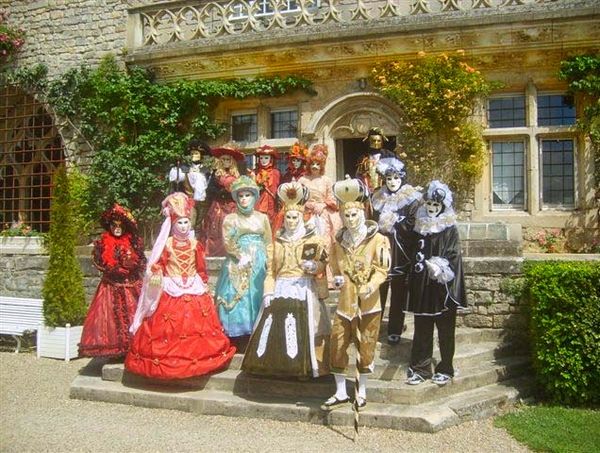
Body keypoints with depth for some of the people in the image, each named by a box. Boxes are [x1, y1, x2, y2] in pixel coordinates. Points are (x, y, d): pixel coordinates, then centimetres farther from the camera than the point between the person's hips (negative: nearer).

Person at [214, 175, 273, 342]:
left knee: (257, 296, -1)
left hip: (259, 263, 2)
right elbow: (227, 242, -6)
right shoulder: (231, 218, 5)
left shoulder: (262, 218, 11)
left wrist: (270, 265, -2)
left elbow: (269, 243, 9)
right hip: (238, 264, -2)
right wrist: (242, 256, -17)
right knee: (237, 296, -7)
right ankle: (238, 335, -4)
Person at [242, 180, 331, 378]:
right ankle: (276, 365, 7)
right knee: (274, 327, -3)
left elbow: (321, 265, 1)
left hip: (304, 290, -3)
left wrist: (314, 267, -21)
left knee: (302, 328, -11)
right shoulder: (278, 241, 15)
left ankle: (303, 366, -4)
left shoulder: (313, 240, 4)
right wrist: (268, 292, 1)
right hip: (280, 290, 4)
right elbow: (272, 269, 11)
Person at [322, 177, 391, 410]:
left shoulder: (377, 239, -4)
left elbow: (382, 269, -10)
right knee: (337, 343, 2)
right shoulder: (339, 240, 10)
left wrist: (371, 285, -27)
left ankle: (362, 391, 22)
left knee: (366, 346, 5)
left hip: (368, 301, -4)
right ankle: (340, 392, 15)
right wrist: (337, 278, -2)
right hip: (346, 300, 4)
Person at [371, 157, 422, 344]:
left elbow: (413, 225, -11)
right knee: (377, 290, 5)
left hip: (401, 254, -3)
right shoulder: (378, 197, 9)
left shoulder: (412, 199, -3)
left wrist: (393, 220, -12)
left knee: (399, 292, 6)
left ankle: (395, 330, 18)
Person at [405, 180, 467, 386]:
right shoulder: (420, 227, 10)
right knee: (421, 329, 7)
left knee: (445, 330, 6)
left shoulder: (450, 230, -4)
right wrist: (412, 282, 14)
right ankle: (420, 368, 16)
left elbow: (453, 256, -11)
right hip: (422, 286, 4)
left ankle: (445, 369, 19)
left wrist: (439, 267, -27)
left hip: (443, 286, -4)